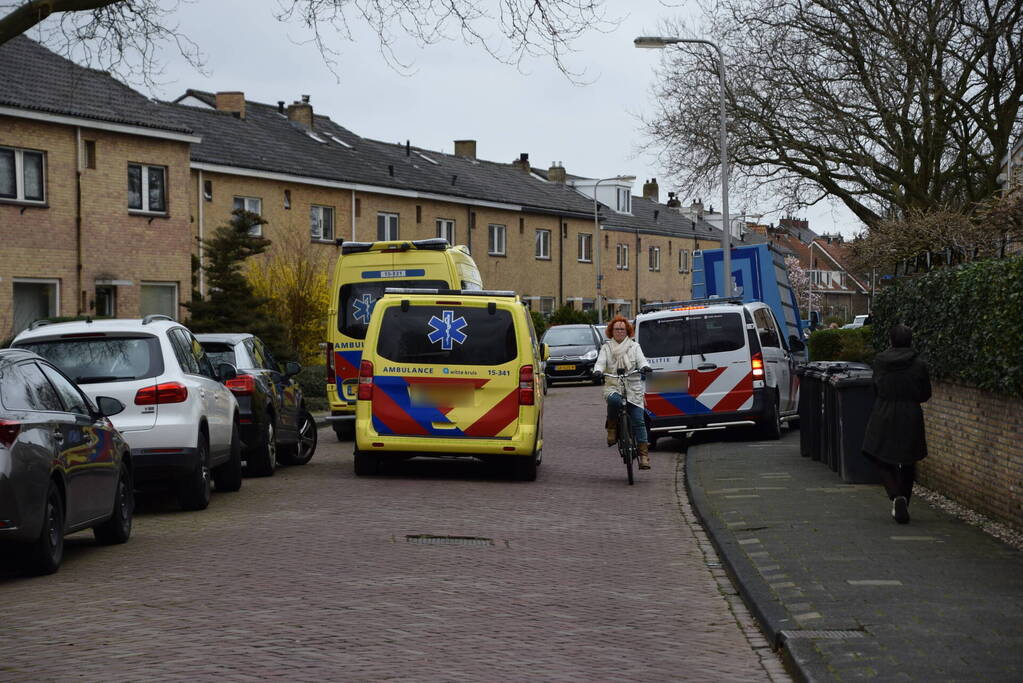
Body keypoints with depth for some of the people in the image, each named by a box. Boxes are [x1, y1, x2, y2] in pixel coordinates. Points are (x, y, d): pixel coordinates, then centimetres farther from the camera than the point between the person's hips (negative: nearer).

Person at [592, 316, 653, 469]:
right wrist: (598, 371, -24)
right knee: (614, 399, -38)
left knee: (638, 420, -10)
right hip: (613, 387, -1)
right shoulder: (606, 347, 13)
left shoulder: (634, 346, 15)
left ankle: (643, 453, -7)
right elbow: (600, 362, 0)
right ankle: (612, 428, -13)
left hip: (633, 389, 1)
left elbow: (641, 360, 1)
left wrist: (644, 367, -23)